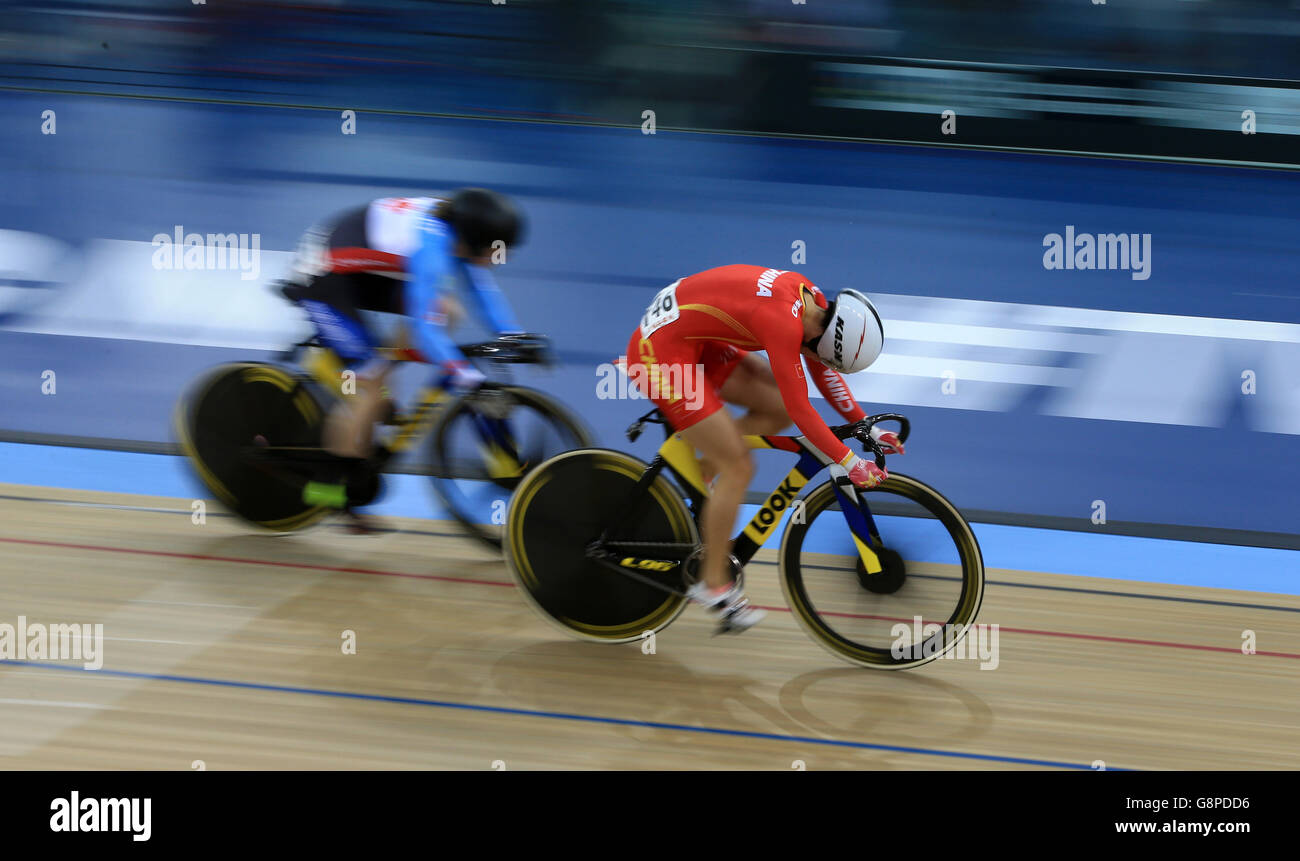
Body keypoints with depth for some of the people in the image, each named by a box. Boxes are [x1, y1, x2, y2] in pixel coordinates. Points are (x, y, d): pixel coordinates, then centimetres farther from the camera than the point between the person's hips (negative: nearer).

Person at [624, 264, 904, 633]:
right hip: (661, 351, -9)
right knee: (737, 467, -8)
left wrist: (867, 427, 10)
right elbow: (802, 409, -26)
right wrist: (849, 462, -21)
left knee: (780, 409, 5)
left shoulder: (811, 299, -1)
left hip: (695, 340, 9)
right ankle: (714, 584, 5)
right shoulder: (783, 320, -28)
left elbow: (824, 372, 12)